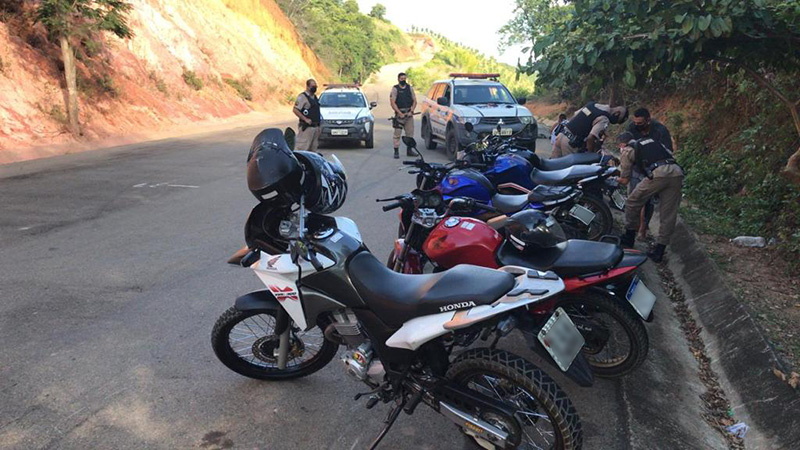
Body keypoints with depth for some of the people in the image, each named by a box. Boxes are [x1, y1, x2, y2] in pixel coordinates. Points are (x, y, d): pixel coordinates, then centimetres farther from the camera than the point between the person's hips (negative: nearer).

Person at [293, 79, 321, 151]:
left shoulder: (315, 97, 17)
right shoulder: (302, 96, -9)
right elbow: (295, 110, -16)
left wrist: (318, 126, 19)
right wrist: (305, 119, -20)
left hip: (315, 127, 8)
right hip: (307, 127, -8)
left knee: (313, 149, 13)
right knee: (302, 148, -10)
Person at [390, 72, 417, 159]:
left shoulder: (410, 88, 12)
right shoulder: (395, 89, -1)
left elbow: (414, 101, 11)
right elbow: (392, 103, -8)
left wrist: (411, 111, -4)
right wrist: (400, 113, -15)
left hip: (409, 114, 4)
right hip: (399, 114, -4)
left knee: (410, 133, 8)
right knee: (397, 133, -7)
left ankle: (409, 150, 18)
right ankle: (396, 152, -3)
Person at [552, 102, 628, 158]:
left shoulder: (592, 104, 13)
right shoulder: (604, 119, -12)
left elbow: (573, 116, 19)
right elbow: (590, 138, -21)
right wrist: (591, 153, -7)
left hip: (561, 135, 8)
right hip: (571, 143, -8)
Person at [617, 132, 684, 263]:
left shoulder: (627, 151, 17)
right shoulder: (653, 141, 33)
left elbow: (625, 180, 16)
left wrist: (618, 179, 39)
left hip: (657, 173, -5)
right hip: (677, 172, 6)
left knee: (633, 203, 15)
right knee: (669, 214, 9)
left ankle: (629, 238, 26)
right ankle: (659, 251, 14)